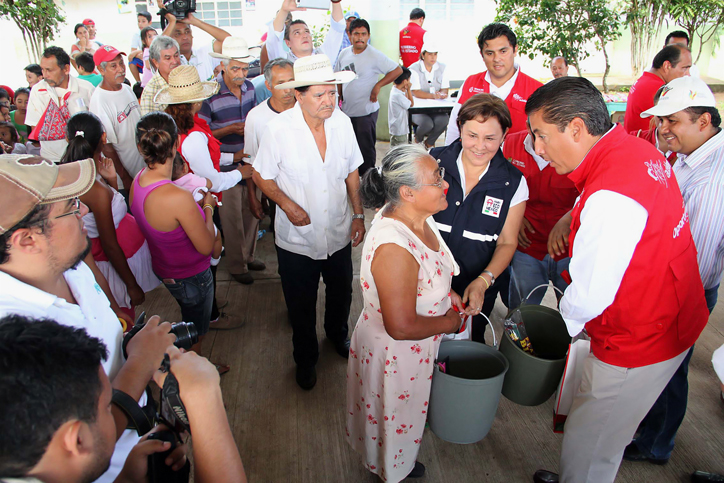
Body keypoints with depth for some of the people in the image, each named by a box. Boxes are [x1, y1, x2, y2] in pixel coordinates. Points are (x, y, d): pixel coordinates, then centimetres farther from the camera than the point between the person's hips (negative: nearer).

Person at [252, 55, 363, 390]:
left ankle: (338, 334, 57)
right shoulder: (278, 129, -19)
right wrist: (287, 204, -23)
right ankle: (305, 358, 44)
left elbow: (352, 171, 4)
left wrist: (359, 215, 4)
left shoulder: (342, 123, -8)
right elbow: (261, 176, -8)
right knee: (301, 307, 16)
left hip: (339, 234, 3)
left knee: (341, 294, 24)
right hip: (297, 239, -3)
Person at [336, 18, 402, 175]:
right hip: (346, 110, 6)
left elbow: (397, 70, -10)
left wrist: (378, 86, -14)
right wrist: (340, 96, 12)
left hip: (366, 111, -6)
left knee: (366, 148, 1)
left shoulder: (374, 55, -10)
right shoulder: (344, 54, 7)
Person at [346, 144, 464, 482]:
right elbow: (402, 327, -34)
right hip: (394, 353, -8)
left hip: (415, 348, 8)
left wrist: (447, 293, 1)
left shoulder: (416, 216, -11)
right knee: (396, 419, 23)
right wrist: (449, 322, -18)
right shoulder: (393, 248, -39)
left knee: (406, 416, 33)